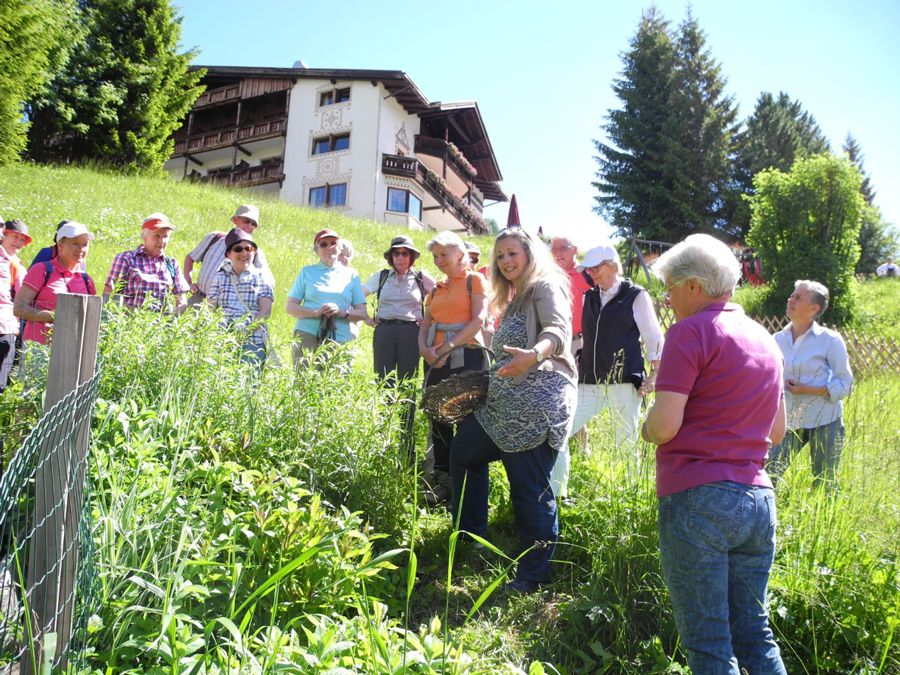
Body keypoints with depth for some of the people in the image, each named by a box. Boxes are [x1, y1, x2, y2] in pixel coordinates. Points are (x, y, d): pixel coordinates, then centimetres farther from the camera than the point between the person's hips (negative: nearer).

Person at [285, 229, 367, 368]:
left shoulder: (351, 275, 16)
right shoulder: (307, 272, 16)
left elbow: (362, 313, 11)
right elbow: (290, 306, 8)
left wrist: (341, 312, -9)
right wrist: (316, 313, -9)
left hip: (340, 339, 0)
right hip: (307, 335, 0)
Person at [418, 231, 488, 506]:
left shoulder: (474, 280, 1)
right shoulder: (437, 287, 19)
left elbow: (479, 320, -10)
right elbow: (425, 325, 17)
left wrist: (450, 346, -16)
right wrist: (424, 349, -4)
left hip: (465, 357, -6)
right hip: (437, 359, 6)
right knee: (438, 417, 7)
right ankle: (442, 480, 16)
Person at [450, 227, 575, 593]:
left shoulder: (546, 286, -7)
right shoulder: (514, 299, 23)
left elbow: (558, 330, -27)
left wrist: (534, 355, -46)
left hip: (536, 406, -10)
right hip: (503, 403, 11)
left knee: (530, 489, -7)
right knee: (464, 453, 21)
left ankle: (534, 576, 8)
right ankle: (469, 539, 36)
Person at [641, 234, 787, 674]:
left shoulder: (691, 331, -9)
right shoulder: (764, 338, 15)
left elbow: (664, 425, -17)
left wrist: (646, 429, 3)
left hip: (698, 498, -7)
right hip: (758, 499, 8)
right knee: (754, 634, 16)